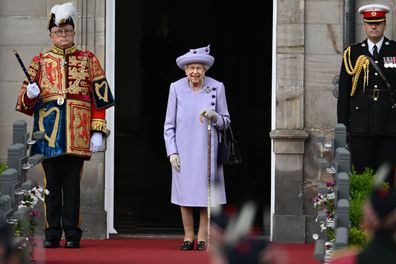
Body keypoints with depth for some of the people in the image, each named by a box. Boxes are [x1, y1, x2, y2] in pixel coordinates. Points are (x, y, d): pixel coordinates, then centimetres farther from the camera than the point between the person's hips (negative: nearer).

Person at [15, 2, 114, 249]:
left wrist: (98, 132, -3)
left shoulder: (89, 60, 9)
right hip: (48, 133, 2)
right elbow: (25, 103, 13)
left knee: (72, 183, -2)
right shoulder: (40, 62, 12)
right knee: (52, 184, 3)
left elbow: (100, 99, 5)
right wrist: (30, 95, -12)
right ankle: (52, 233, 7)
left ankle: (72, 233, 2)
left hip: (77, 134, -1)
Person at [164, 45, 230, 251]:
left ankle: (203, 238, 6)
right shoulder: (176, 88, -2)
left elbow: (225, 122, 4)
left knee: (205, 194, -1)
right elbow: (169, 125, 4)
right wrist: (172, 152, -4)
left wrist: (214, 116, -17)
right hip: (183, 150, 1)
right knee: (184, 194, 3)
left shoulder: (217, 88, -2)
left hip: (206, 149, -1)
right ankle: (188, 237, 11)